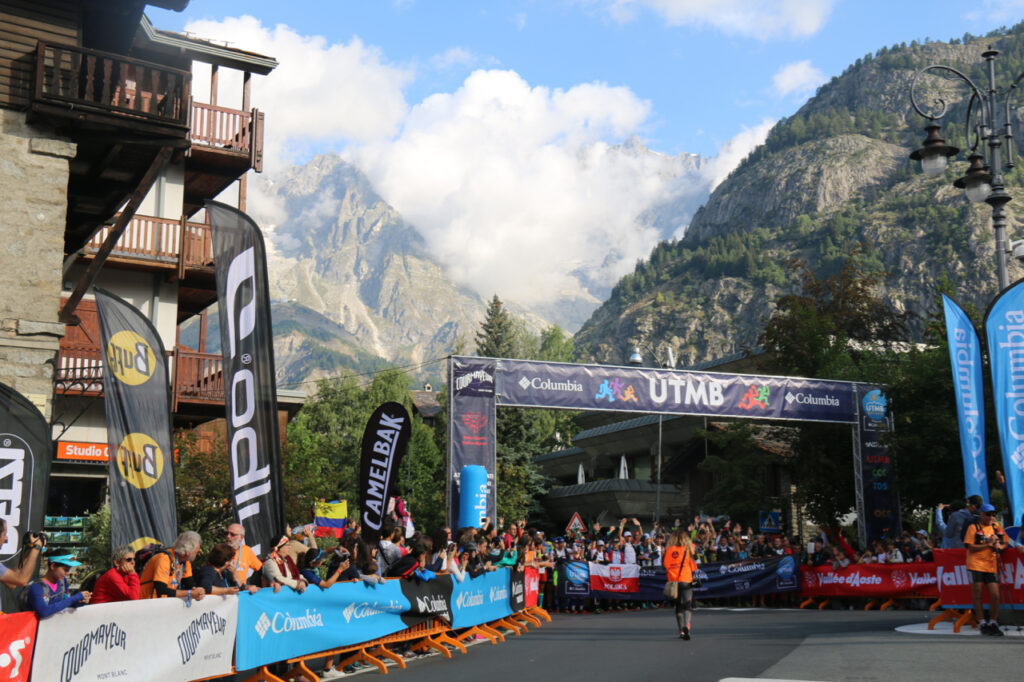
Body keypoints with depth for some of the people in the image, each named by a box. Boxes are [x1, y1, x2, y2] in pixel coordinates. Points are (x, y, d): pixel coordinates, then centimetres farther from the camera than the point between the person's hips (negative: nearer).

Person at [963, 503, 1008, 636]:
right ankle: (982, 623, 11)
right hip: (976, 564, -3)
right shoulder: (973, 527, 0)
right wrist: (988, 545, -12)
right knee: (977, 595, 0)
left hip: (991, 565, 3)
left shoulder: (996, 527, 13)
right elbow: (971, 547, -6)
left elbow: (1005, 543, 18)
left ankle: (993, 623, 12)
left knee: (995, 595, -2)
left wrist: (999, 546, -3)